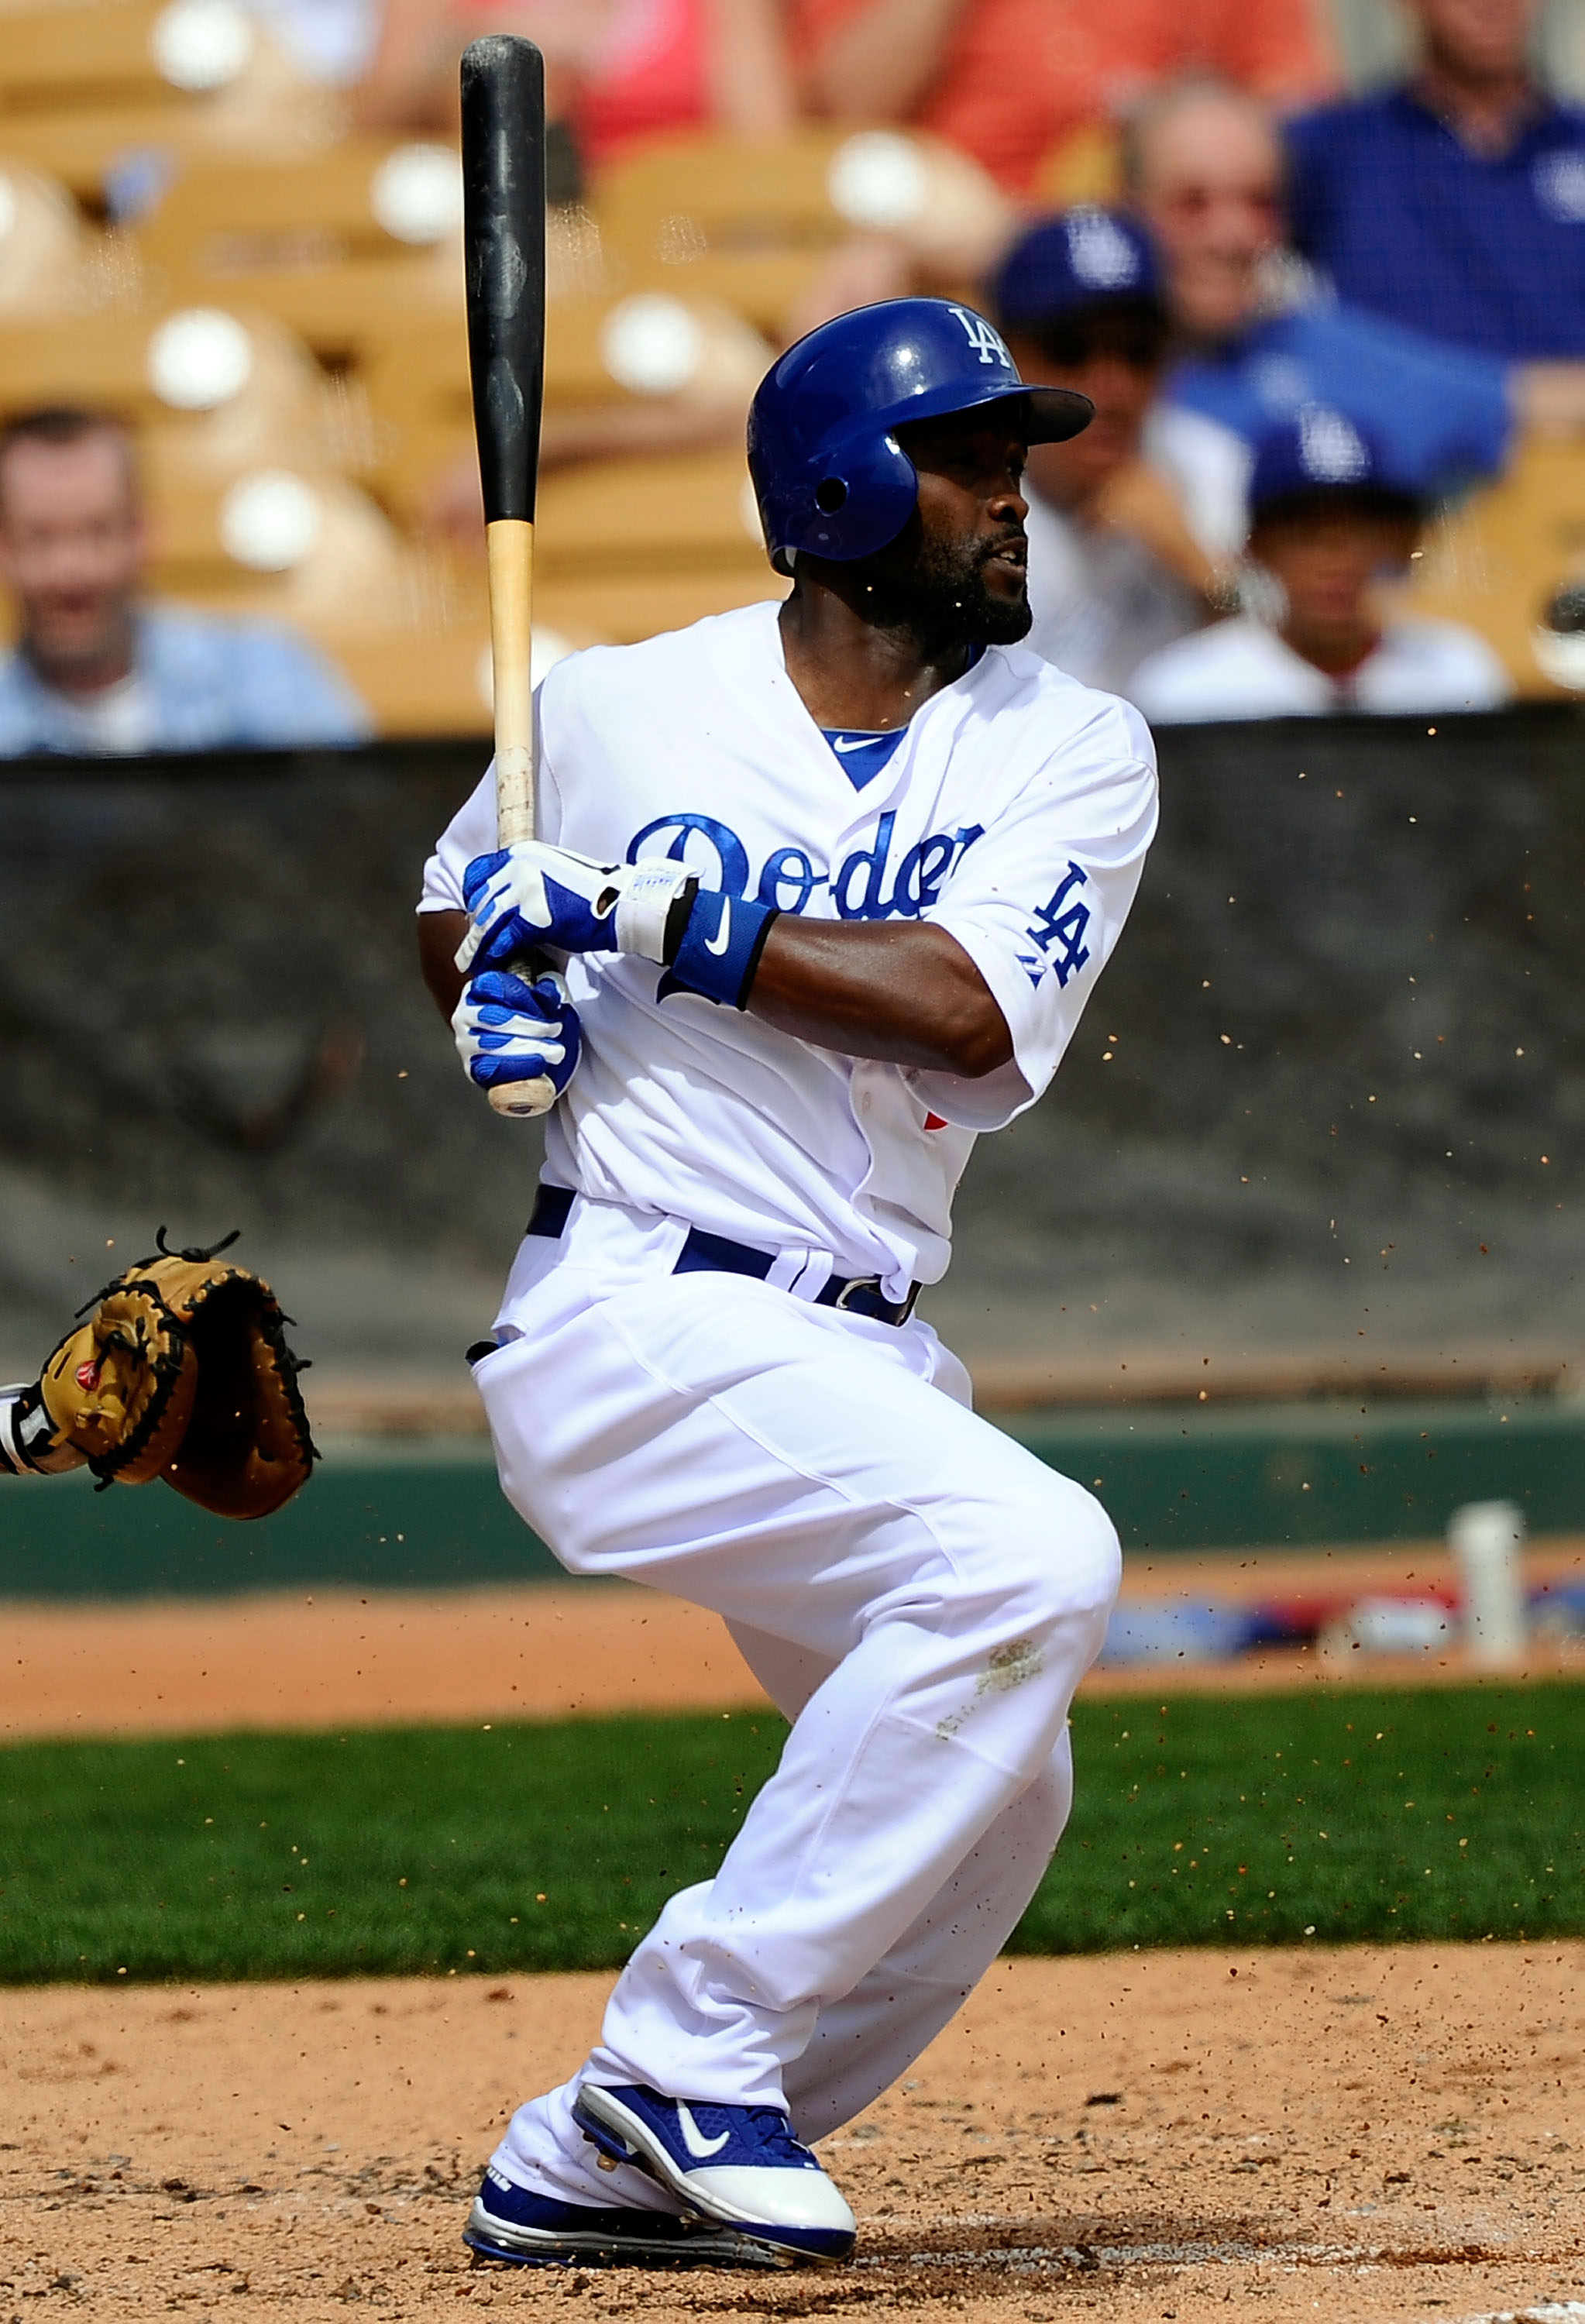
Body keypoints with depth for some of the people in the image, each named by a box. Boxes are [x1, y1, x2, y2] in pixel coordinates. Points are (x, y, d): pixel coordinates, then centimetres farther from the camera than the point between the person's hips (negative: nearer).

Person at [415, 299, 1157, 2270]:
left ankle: (593, 2170, 24)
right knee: (1030, 1557, -27)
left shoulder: (1072, 752, 2)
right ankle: (693, 2052, -19)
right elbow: (458, 902, 20)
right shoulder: (619, 707, 0)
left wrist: (657, 921, -18)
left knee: (985, 1794, 10)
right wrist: (488, 991, -3)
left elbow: (970, 1010, -15)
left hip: (863, 1361, 6)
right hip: (634, 1314, -6)